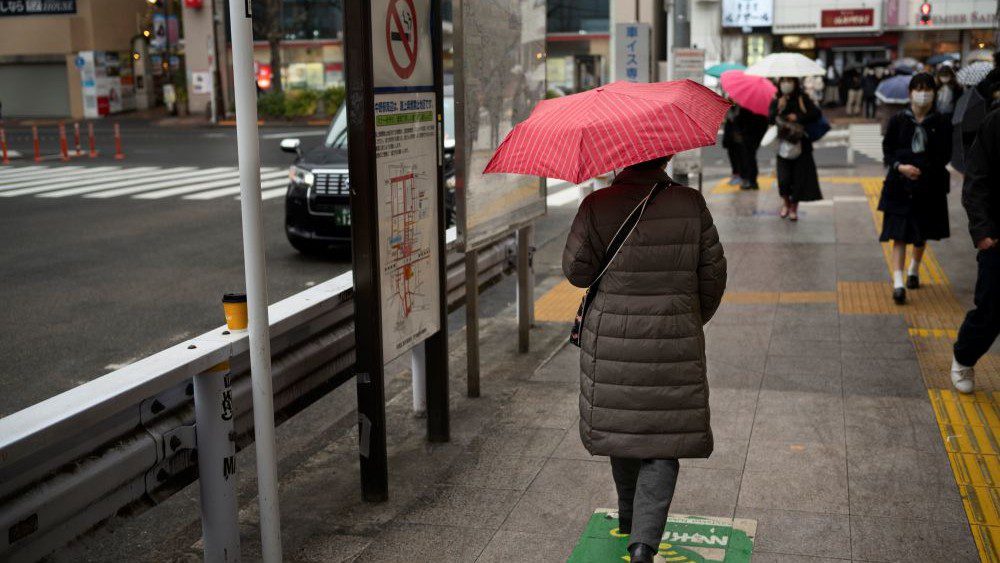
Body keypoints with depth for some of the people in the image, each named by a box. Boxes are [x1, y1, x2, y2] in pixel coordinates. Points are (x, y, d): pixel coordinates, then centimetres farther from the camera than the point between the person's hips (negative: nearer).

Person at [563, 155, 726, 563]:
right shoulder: (691, 204, -5)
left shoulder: (598, 205, -8)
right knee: (664, 441, 6)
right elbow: (714, 272, 2)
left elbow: (576, 270, -6)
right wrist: (695, 320, 18)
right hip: (675, 345, -1)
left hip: (612, 341, 1)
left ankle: (629, 518, 39)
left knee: (619, 423, 19)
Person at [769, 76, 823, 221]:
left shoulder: (802, 99, -1)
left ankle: (794, 207, 16)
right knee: (784, 178, -7)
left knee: (799, 176, -1)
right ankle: (786, 203, 22)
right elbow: (770, 120, -9)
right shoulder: (776, 100, 1)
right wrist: (779, 108, -23)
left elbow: (817, 114, -8)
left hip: (801, 145, 0)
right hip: (783, 144, 0)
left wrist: (798, 117, -13)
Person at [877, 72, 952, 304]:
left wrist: (922, 170, -15)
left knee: (922, 233, 16)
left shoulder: (941, 123, -1)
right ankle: (898, 283, -11)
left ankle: (914, 270, 40)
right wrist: (900, 166, -18)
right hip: (899, 185, -1)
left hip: (929, 186, 2)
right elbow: (887, 150, 0)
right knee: (899, 234, -7)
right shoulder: (898, 120, -1)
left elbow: (945, 155, -2)